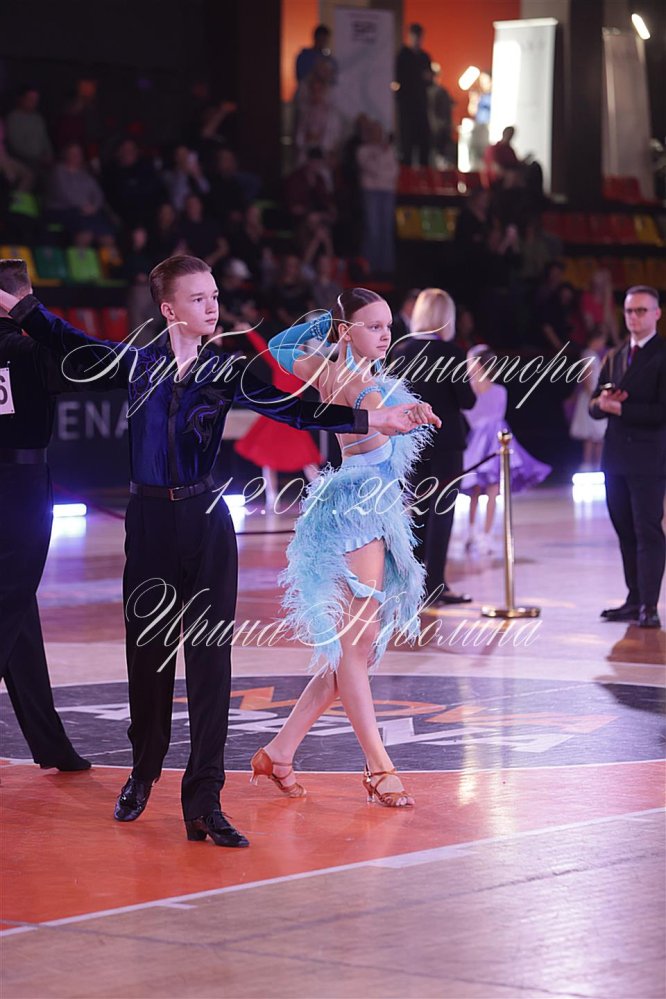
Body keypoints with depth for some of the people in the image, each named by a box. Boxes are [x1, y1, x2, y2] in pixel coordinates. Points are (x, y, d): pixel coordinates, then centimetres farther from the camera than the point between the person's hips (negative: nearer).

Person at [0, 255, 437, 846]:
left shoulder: (226, 372, 1)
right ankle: (144, 772, 31)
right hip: (149, 522, 1)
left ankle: (204, 801, -5)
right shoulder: (137, 363, 2)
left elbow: (294, 408, -3)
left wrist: (367, 419, -12)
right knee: (147, 650, 9)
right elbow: (71, 349, 15)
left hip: (206, 522, -1)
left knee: (210, 658, -5)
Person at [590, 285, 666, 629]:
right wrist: (602, 402, -7)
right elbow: (595, 407, 16)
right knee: (626, 532, 9)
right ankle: (634, 600, 15)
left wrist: (620, 408, -14)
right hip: (616, 456, 7)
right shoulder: (614, 357, 17)